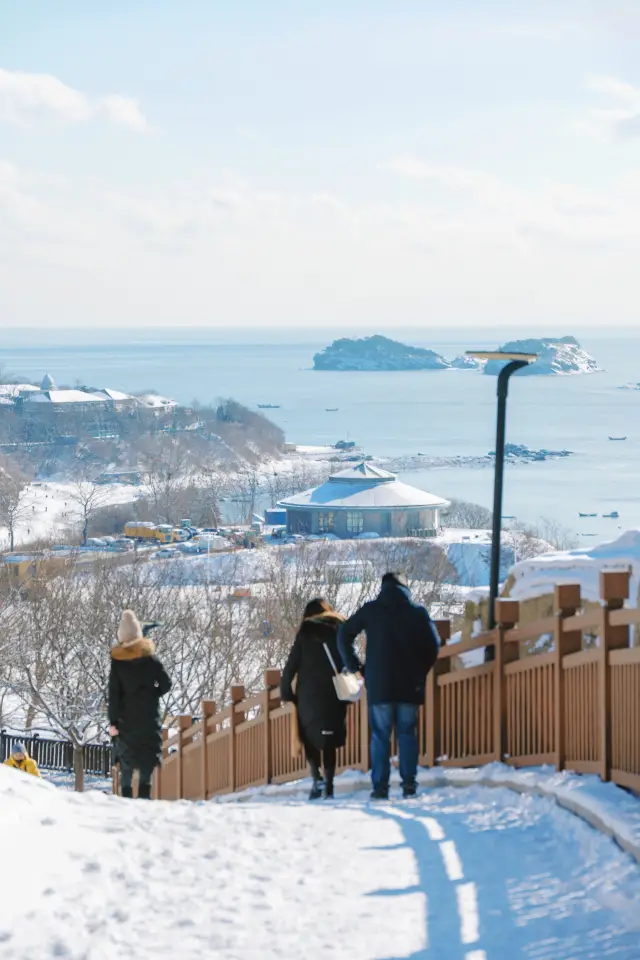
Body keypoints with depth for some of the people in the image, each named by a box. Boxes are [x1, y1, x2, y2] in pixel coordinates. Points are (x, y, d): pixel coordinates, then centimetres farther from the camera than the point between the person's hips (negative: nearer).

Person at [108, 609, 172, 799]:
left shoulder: (117, 661, -3)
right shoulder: (150, 657, -3)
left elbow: (113, 693, -3)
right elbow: (166, 683, -2)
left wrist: (113, 721, -1)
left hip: (126, 717, 1)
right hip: (149, 716, -1)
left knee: (126, 755, 9)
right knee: (148, 754, 1)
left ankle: (126, 792, 2)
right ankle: (144, 788, -13)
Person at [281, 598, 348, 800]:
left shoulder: (305, 634, 3)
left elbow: (291, 666, -1)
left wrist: (286, 692, 7)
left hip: (309, 696, -2)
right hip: (334, 696, 2)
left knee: (310, 736, 7)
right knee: (329, 741, 9)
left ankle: (317, 778, -13)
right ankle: (329, 786, 3)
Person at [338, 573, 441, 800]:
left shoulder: (370, 610, 4)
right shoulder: (417, 612, 4)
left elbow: (344, 635, 3)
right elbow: (433, 645, 0)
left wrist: (354, 665, 9)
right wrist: (421, 671, 10)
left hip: (378, 685, -1)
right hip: (409, 686, 1)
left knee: (380, 735, 3)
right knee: (407, 733, 7)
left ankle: (380, 787, -3)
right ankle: (409, 784, -2)